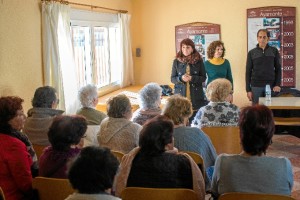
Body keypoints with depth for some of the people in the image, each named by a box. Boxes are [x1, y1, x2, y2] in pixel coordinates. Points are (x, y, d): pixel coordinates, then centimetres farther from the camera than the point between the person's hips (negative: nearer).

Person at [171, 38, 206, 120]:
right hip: (180, 95, 0)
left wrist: (192, 78, -15)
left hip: (196, 96, 0)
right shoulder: (176, 61, 5)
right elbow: (172, 79, 6)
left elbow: (203, 78, 3)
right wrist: (181, 78, -15)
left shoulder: (199, 61, 3)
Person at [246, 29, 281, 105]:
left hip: (271, 86, 0)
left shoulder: (274, 51, 5)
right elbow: (248, 72, 6)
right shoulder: (251, 53, 5)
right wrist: (248, 90, 0)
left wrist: (278, 84, -5)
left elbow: (278, 69, 7)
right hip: (256, 87, 0)